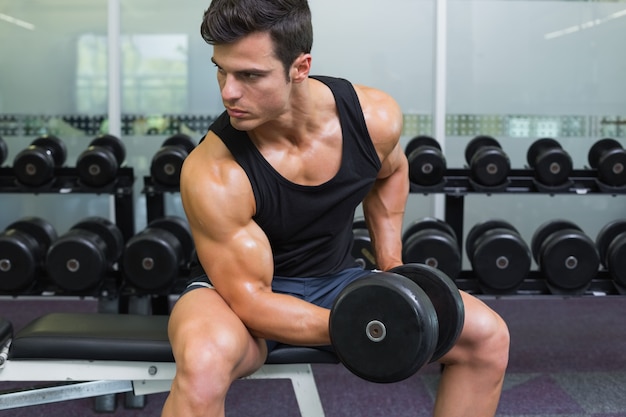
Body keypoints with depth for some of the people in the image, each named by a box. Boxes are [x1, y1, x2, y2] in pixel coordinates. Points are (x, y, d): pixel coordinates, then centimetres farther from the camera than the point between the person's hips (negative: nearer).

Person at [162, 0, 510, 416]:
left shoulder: (376, 116, -16)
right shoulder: (212, 175, -30)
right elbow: (251, 301, -24)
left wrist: (392, 270, 2)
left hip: (337, 281, 5)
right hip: (241, 288, -4)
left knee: (486, 336, -9)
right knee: (203, 360, -41)